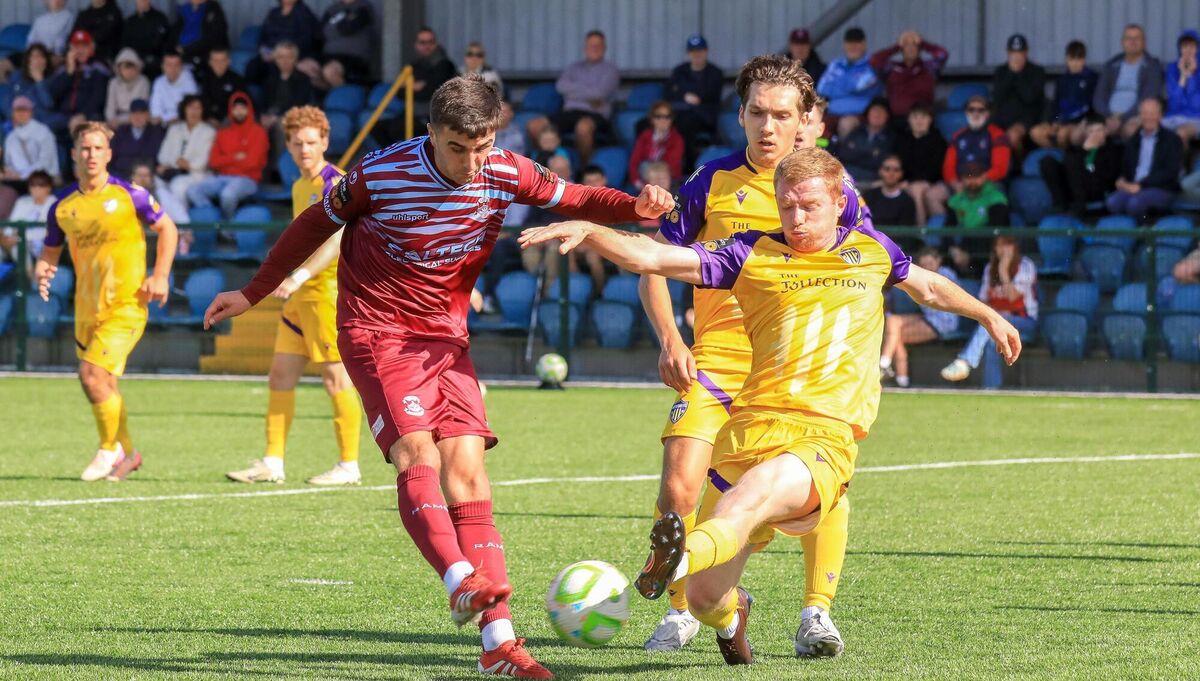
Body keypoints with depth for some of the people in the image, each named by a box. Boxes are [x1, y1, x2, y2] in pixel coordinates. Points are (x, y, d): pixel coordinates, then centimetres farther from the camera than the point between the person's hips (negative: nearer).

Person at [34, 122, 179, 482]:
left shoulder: (129, 195, -7)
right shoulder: (63, 206, 3)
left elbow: (167, 229, 3)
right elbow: (50, 251, 14)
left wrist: (160, 275, -6)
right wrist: (42, 271, -9)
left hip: (126, 303, -5)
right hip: (87, 305, 5)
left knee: (93, 372, -17)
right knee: (100, 382, 11)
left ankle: (109, 449, 2)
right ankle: (127, 452, 30)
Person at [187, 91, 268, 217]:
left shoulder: (258, 132, 2)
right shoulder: (223, 133, 17)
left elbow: (252, 162, -9)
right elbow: (213, 162, 7)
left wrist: (226, 161, 2)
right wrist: (235, 158, -6)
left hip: (246, 180, -5)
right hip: (222, 177, 5)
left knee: (228, 194, -39)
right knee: (193, 191, -21)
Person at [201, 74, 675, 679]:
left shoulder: (507, 174, -6)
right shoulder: (381, 174, -15)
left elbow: (572, 198, 8)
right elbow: (316, 224, 0)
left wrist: (636, 207, -14)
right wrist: (253, 293, 9)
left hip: (446, 335, 4)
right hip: (377, 331, -4)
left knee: (467, 468, -6)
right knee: (417, 453, -26)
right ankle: (462, 581, -44)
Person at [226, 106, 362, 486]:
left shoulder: (335, 183, -11)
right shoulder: (300, 186, 17)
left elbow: (336, 241, -23)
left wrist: (299, 277, -31)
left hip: (329, 288, -9)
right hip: (301, 295, 9)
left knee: (336, 378, -6)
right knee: (280, 376, 6)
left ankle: (349, 466, -1)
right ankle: (272, 463, 9)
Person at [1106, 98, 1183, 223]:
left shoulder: (1172, 140, 5)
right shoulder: (1132, 142, 21)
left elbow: (1170, 172, -6)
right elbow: (1124, 169, 23)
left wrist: (1140, 185, -15)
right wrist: (1121, 181, -3)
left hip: (1161, 190, -4)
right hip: (1133, 188, 4)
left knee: (1135, 202, -35)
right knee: (1112, 202, -28)